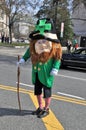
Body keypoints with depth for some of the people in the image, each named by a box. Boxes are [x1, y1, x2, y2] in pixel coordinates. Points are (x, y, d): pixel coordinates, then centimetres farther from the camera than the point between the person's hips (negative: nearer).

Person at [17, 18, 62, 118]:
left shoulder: (54, 46, -13)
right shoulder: (34, 43, 1)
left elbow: (58, 58, -6)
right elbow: (29, 51, 18)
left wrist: (55, 68, -14)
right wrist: (23, 59, 11)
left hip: (47, 73, -6)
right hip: (37, 73, 6)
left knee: (47, 92, 6)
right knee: (37, 91, 17)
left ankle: (46, 109, 25)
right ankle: (40, 107, 36)